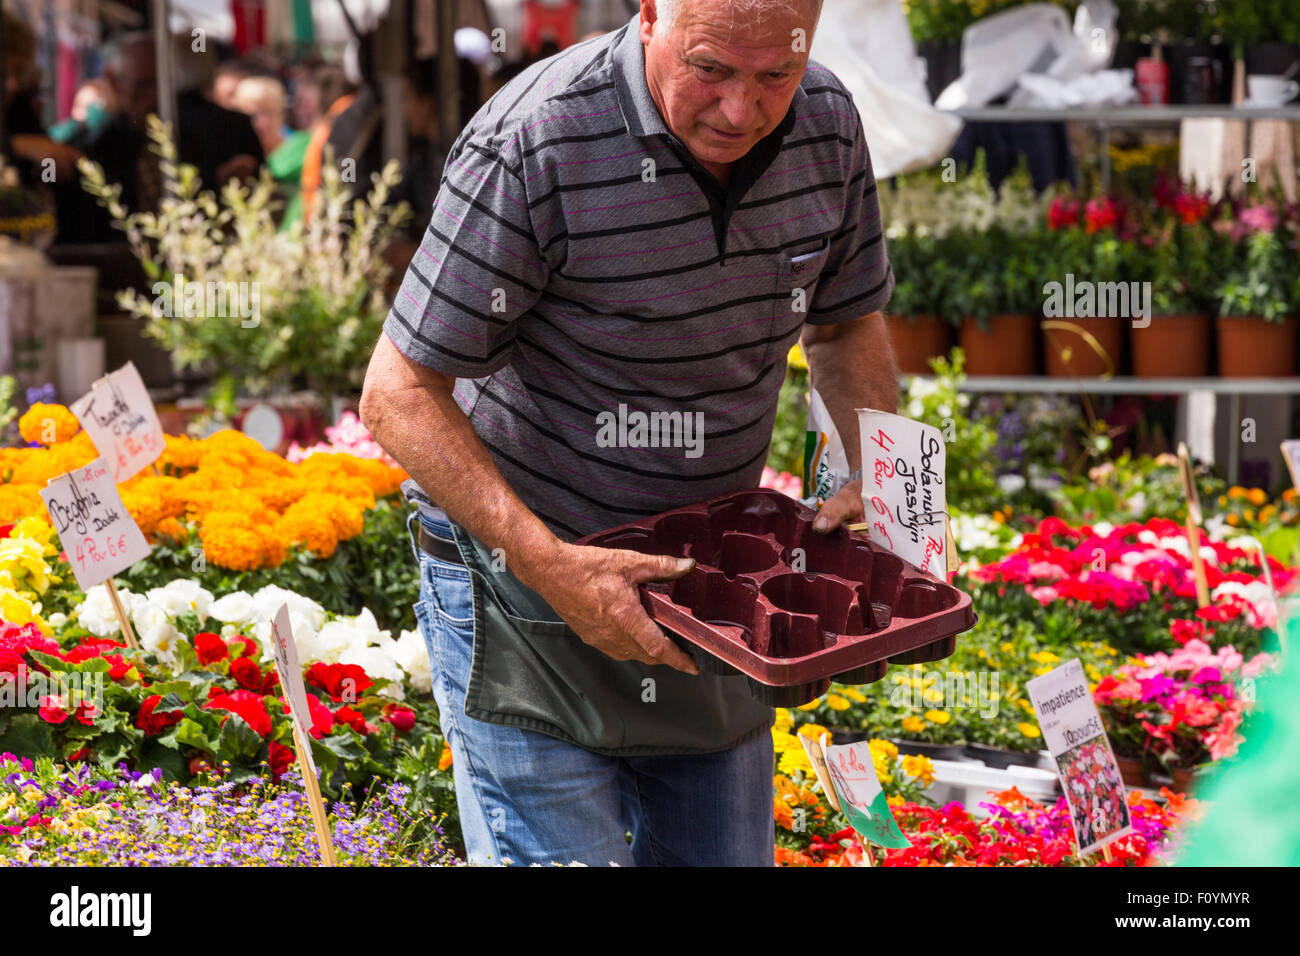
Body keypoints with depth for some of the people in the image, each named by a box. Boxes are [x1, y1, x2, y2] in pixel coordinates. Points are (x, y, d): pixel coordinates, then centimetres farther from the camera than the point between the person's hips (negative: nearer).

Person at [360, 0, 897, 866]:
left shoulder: (828, 124, -6)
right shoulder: (530, 145, -25)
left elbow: (847, 321, 13)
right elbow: (399, 395, -21)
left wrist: (879, 477, -5)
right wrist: (550, 566, -31)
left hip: (709, 587, 6)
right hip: (519, 583, -5)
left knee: (726, 853, 12)